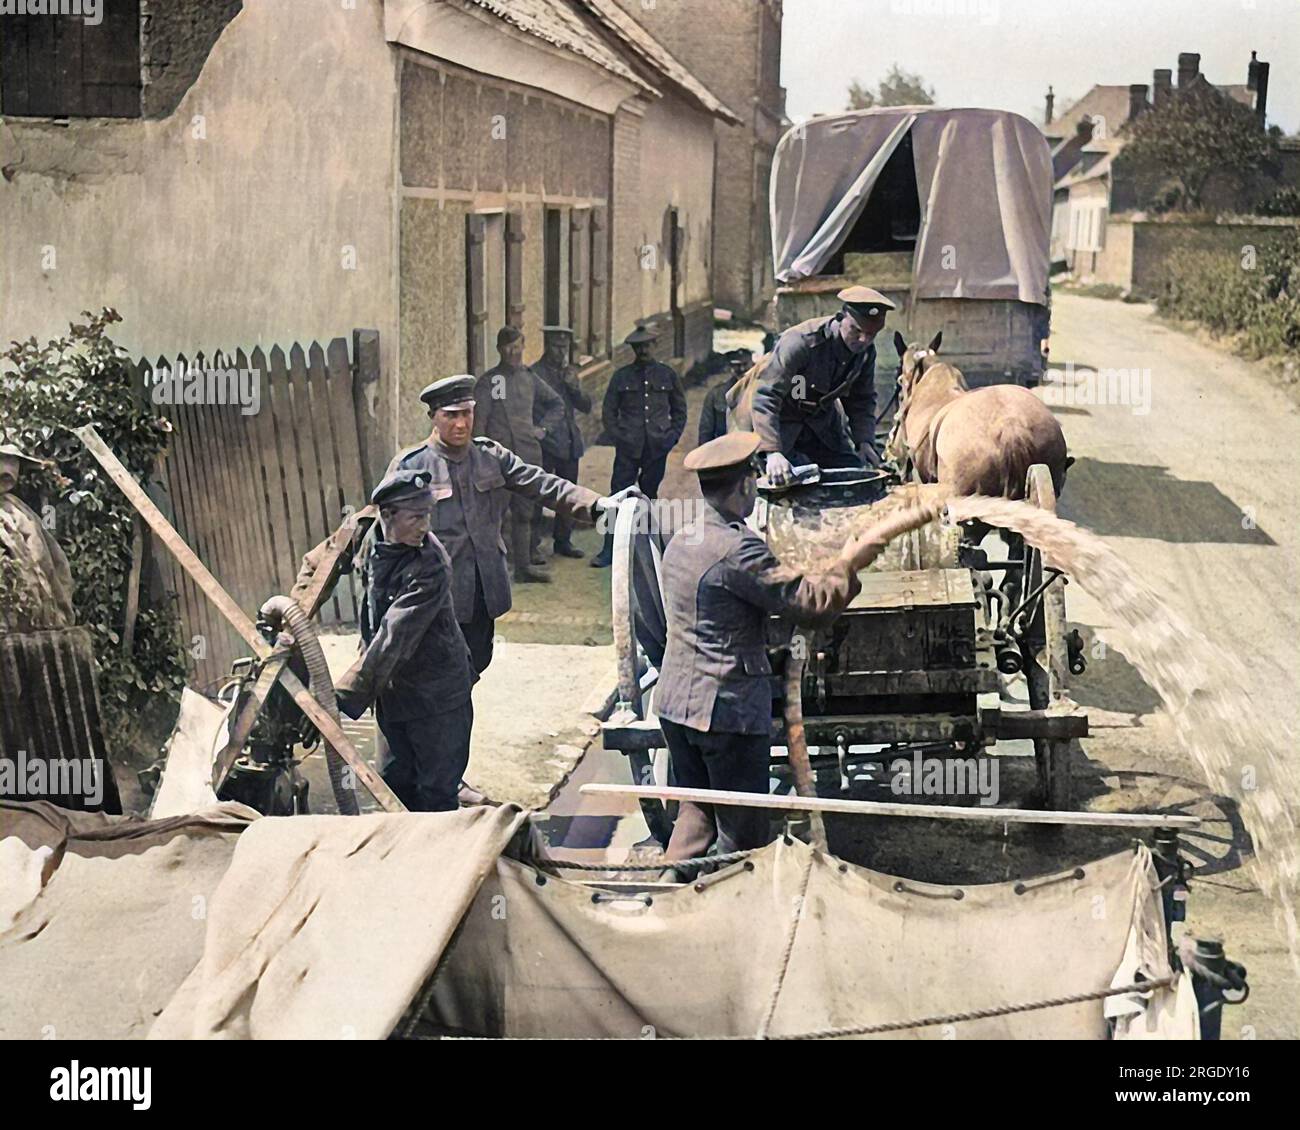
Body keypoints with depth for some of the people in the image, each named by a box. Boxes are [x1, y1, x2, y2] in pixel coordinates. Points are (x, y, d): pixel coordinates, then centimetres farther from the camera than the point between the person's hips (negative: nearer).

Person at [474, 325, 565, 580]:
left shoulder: (529, 377, 12)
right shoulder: (489, 380, -3)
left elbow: (557, 404, 27)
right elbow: (479, 421, -7)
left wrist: (543, 427, 14)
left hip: (529, 452, 5)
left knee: (524, 513, 7)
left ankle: (524, 566, 12)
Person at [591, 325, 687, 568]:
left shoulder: (667, 375, 9)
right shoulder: (621, 377, 6)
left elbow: (679, 410, 15)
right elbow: (608, 411, 9)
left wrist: (672, 436, 3)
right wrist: (617, 436, -3)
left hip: (657, 447, 1)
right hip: (628, 448, -1)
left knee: (650, 496, 8)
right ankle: (609, 550, -3)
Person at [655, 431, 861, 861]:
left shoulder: (680, 542, 10)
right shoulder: (738, 548, -19)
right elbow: (808, 602, -18)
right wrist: (849, 567, -3)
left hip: (675, 702, 8)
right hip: (728, 708, -8)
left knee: (694, 811, 17)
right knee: (742, 831, 2)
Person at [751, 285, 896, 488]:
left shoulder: (866, 352, -10)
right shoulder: (800, 342, -31)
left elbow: (862, 399, 6)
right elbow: (765, 397, -36)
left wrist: (864, 441, -12)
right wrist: (772, 452, -47)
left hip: (822, 422, 6)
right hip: (781, 423, -6)